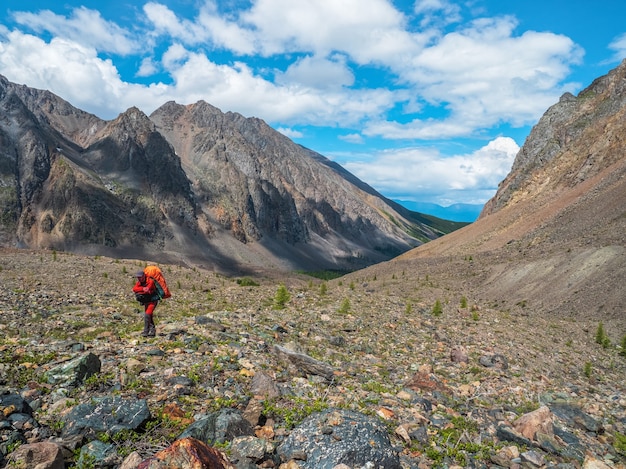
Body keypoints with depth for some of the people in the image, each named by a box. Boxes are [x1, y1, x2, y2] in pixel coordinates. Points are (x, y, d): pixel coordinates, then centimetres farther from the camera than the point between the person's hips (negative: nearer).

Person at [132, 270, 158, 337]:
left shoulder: (150, 281, -21)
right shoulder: (139, 282, 0)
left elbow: (147, 291, -32)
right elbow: (134, 289, -17)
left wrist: (139, 293, -21)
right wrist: (143, 289, -32)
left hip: (153, 301, -8)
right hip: (146, 301, 8)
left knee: (147, 315, -19)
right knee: (149, 316, 12)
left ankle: (146, 331, -13)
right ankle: (152, 331, 23)